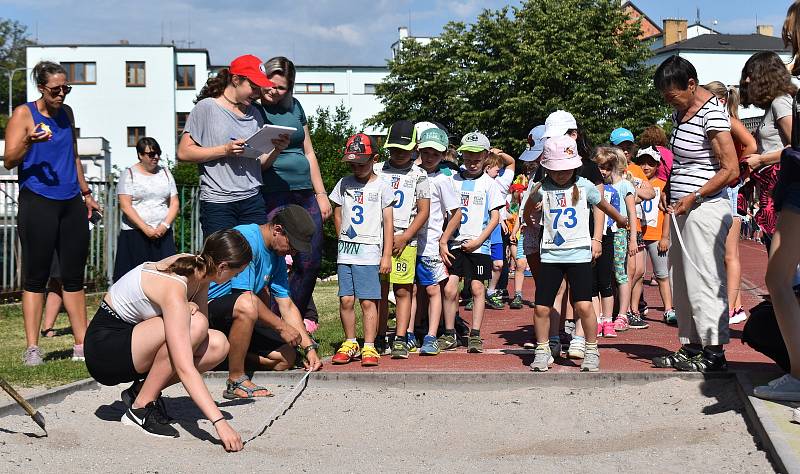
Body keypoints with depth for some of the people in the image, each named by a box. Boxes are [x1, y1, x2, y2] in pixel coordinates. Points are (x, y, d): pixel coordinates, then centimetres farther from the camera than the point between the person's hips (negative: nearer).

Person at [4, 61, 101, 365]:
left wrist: (86, 193, 24)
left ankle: (82, 346, 10)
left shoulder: (67, 113, 15)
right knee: (36, 277, -2)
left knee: (74, 276, 6)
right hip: (37, 202, -5)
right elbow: (9, 160, -8)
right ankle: (32, 348, 2)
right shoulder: (24, 114, -2)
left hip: (71, 203, 6)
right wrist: (29, 142, -26)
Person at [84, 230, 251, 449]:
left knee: (218, 345, -10)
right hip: (104, 343, -8)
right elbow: (185, 369, -38)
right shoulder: (173, 289, -31)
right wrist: (219, 422, -42)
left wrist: (190, 309, -19)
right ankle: (140, 408, -16)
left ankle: (142, 389, 2)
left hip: (135, 337, 9)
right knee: (195, 326, -30)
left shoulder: (197, 267, -5)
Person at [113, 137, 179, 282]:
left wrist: (165, 225, -7)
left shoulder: (165, 173, 13)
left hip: (163, 233, 3)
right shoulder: (129, 174, 2)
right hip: (135, 233, -3)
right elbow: (125, 206, -7)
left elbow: (174, 203, 10)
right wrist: (146, 229, -14)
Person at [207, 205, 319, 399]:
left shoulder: (276, 256, 8)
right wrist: (281, 327, -16)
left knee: (287, 357, -2)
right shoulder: (246, 238, -20)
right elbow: (246, 296, -24)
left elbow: (287, 305, 9)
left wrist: (309, 347, 2)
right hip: (208, 308, -9)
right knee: (247, 306, -40)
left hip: (237, 317, 9)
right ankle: (236, 382, -26)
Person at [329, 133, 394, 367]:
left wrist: (387, 255, -4)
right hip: (346, 251, 4)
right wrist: (344, 238, 12)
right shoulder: (344, 184, 11)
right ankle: (350, 344, 14)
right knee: (346, 300, 2)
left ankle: (369, 347, -2)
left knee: (368, 301, -5)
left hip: (369, 251, -3)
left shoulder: (381, 186, 1)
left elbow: (388, 222, 0)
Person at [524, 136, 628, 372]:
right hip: (550, 254, 1)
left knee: (584, 306, -10)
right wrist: (532, 199, -7)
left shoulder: (583, 186, 3)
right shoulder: (542, 188, 2)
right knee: (541, 308, 1)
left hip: (578, 254, -1)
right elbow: (527, 215, 7)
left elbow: (602, 204, 21)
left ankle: (592, 352, 7)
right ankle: (542, 351, 18)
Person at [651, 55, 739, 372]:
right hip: (683, 209, 9)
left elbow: (730, 170, -17)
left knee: (703, 279, -7)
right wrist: (668, 191, 10)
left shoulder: (711, 113, -13)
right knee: (681, 280, 11)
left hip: (705, 208, -9)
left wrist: (693, 197, -18)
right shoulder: (680, 112, 13)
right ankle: (691, 346, 20)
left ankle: (714, 352, -1)